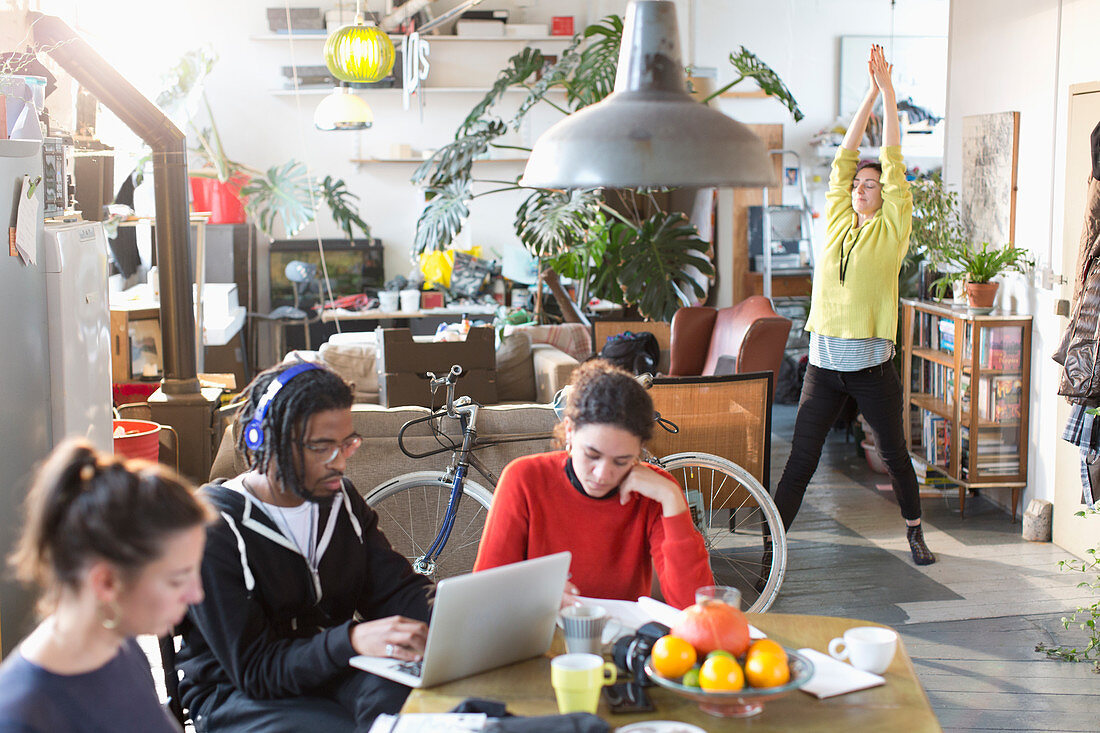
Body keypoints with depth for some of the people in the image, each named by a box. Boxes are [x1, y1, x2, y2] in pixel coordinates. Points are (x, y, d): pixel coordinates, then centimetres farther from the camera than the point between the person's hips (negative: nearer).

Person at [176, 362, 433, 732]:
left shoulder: (341, 499, 6)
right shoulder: (212, 528, -17)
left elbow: (396, 588, 6)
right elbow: (253, 668, -20)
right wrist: (353, 640, -37)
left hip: (333, 672, 5)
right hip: (238, 696, -5)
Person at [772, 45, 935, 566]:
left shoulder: (893, 230, 1)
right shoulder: (837, 224, 9)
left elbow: (894, 165, -3)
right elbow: (843, 160, 8)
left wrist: (889, 93, -3)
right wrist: (870, 94, 6)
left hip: (872, 367, -2)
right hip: (824, 365, 2)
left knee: (895, 456, 12)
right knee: (800, 460, 0)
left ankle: (914, 530, 33)